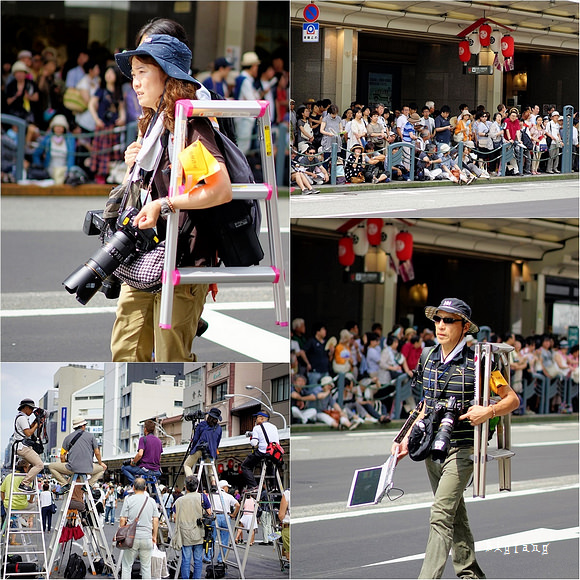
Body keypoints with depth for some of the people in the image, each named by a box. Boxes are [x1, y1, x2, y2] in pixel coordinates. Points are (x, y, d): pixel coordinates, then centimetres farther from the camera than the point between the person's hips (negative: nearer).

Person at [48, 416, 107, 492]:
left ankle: (65, 484, 3)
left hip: (72, 469, -1)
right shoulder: (90, 436, 8)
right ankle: (89, 484, 10)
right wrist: (100, 463, 33)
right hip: (88, 469, 1)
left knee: (51, 466, 20)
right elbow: (97, 453, 14)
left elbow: (62, 456, 9)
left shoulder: (68, 437, 9)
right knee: (102, 468, 30)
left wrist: (64, 467, 26)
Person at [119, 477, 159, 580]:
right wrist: (154, 536, 16)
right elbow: (156, 520, 5)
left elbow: (122, 519, -4)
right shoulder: (151, 501, 4)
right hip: (147, 537, 2)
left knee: (127, 566, 5)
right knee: (146, 566, 8)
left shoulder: (128, 499, -3)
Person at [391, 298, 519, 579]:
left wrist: (489, 411, -22)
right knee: (455, 515, 16)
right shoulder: (428, 359, 7)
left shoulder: (476, 363, -10)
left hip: (462, 450, -7)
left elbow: (512, 399, -4)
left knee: (440, 516, -16)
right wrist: (408, 439, 12)